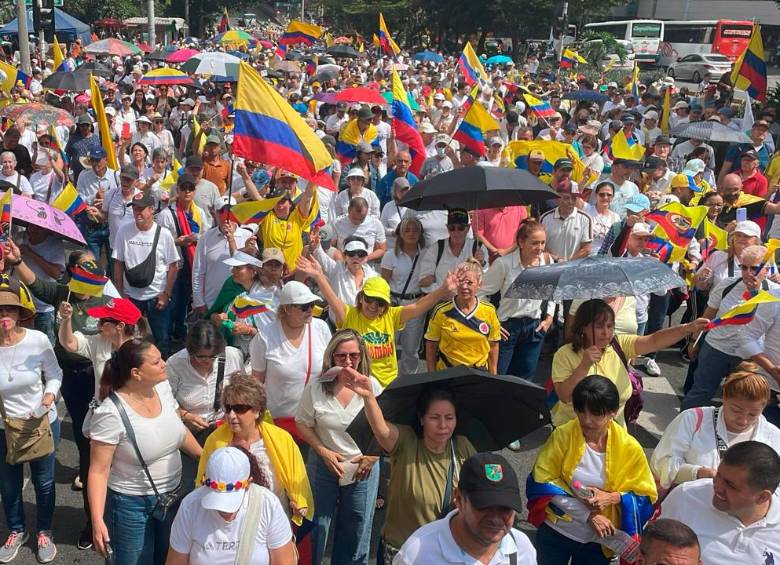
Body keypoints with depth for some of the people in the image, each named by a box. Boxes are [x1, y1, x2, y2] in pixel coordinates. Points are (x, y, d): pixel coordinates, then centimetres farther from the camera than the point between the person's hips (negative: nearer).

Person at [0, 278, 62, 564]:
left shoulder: (38, 340, -20)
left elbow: (55, 375, -4)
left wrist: (47, 401, -19)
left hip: (43, 424, 0)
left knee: (43, 482, 20)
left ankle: (44, 532, 45)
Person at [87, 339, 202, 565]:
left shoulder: (163, 387, -6)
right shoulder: (111, 413, -25)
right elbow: (99, 471, -20)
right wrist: (98, 520, -25)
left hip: (172, 495, 6)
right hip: (131, 504, -6)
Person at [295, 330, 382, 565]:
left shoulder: (371, 386, -11)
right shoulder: (316, 387, -12)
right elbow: (303, 424, -3)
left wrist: (372, 455, -10)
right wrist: (324, 452, -12)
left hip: (363, 467, 0)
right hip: (326, 465, 0)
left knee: (357, 529, 15)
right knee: (318, 526, 14)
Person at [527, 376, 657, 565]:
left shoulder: (629, 448, -13)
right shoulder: (562, 436, -15)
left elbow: (646, 497, -4)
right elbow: (542, 482, -15)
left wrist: (612, 498, -23)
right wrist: (587, 515, -18)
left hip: (598, 540, 0)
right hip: (555, 531, 0)